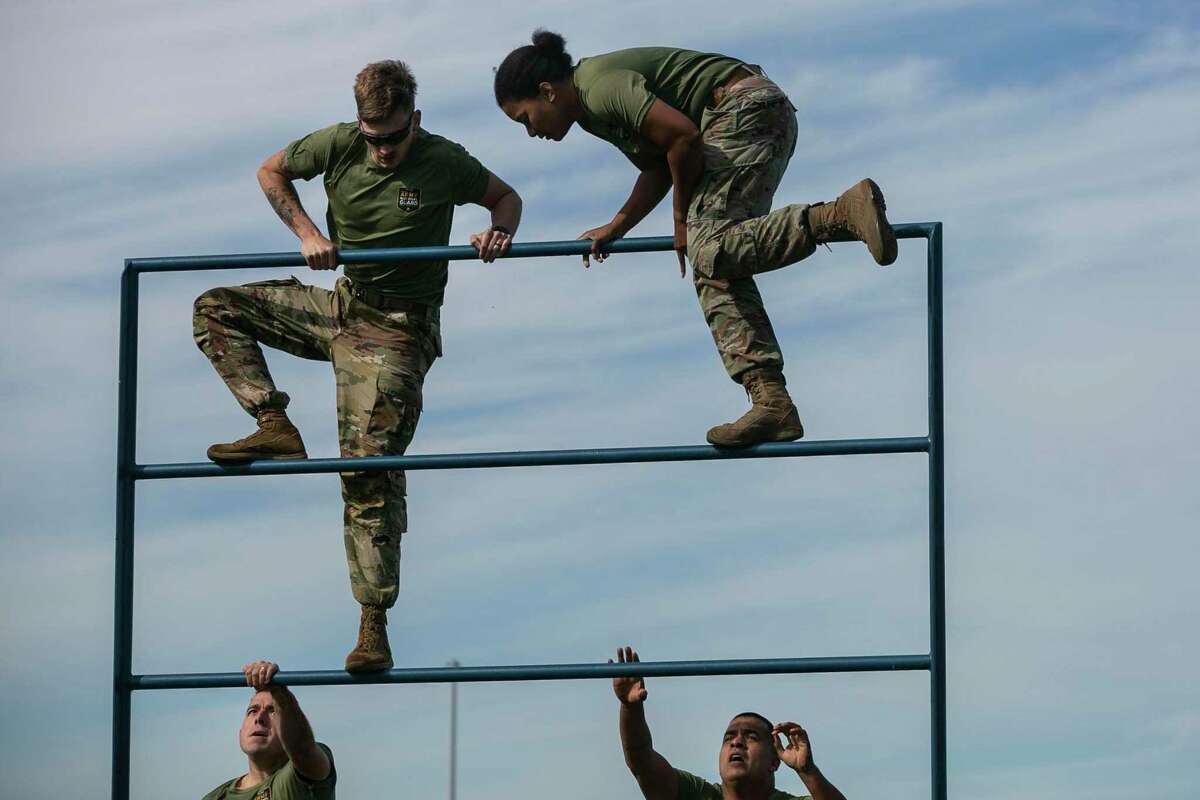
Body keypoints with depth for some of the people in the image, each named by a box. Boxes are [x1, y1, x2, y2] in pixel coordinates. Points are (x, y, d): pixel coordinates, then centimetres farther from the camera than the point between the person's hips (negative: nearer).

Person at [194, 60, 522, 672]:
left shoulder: (444, 163, -13)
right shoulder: (339, 145, -6)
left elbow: (506, 196, 4)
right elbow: (271, 172, 10)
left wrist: (499, 231, -20)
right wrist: (307, 233, -4)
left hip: (396, 331, -5)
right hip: (342, 306, 5)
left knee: (370, 472, -13)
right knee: (217, 309, 2)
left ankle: (373, 623, -9)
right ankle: (275, 428, -6)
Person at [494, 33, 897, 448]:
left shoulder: (601, 87, -14)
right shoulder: (592, 109, 18)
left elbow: (682, 137, -20)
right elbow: (658, 166, 26)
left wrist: (682, 219, -8)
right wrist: (615, 227, 19)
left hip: (746, 111, -10)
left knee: (710, 253, -23)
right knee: (716, 266, 0)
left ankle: (842, 212, -30)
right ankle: (771, 402, -9)